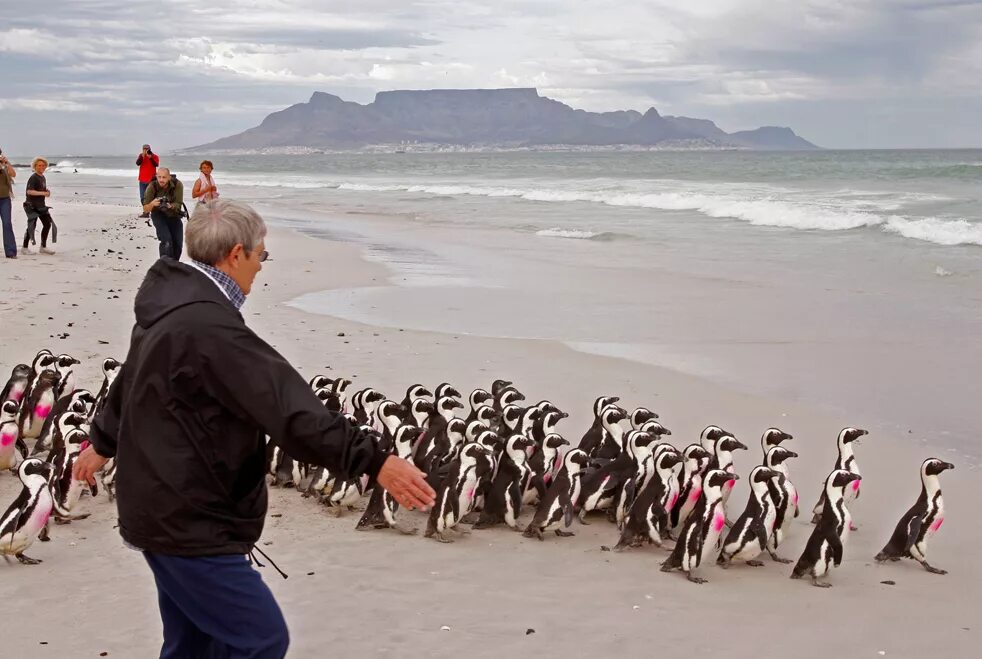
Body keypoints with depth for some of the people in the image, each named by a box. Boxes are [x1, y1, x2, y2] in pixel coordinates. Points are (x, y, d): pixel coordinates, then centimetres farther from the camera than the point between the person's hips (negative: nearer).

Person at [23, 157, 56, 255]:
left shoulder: (43, 177, 13)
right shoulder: (33, 178, -14)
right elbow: (29, 191, -24)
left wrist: (47, 191, 5)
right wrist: (43, 193, -25)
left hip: (41, 205, 9)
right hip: (32, 206, -9)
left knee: (48, 224, 7)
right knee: (32, 225, -8)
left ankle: (43, 247, 17)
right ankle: (25, 247, 2)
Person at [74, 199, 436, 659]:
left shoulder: (171, 308, 9)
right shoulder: (209, 327, -25)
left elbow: (131, 382, 28)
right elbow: (288, 409, -31)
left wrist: (103, 443, 45)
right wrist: (373, 461, -32)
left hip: (164, 511, 11)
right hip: (187, 520, -11)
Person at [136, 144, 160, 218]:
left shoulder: (155, 156, -2)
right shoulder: (141, 156, 6)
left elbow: (156, 165, -17)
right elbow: (138, 163, -10)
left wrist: (150, 158, -25)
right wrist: (142, 156, -22)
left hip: (151, 180, -4)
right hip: (143, 180, 4)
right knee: (143, 197, 5)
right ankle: (146, 211, 12)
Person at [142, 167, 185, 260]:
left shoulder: (178, 185, -22)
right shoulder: (152, 186, -23)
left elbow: (178, 205, -19)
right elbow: (145, 209, -20)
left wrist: (170, 206, -42)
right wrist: (152, 204, -43)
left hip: (174, 215, 2)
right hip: (158, 215, -2)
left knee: (178, 245, 4)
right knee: (166, 240, -24)